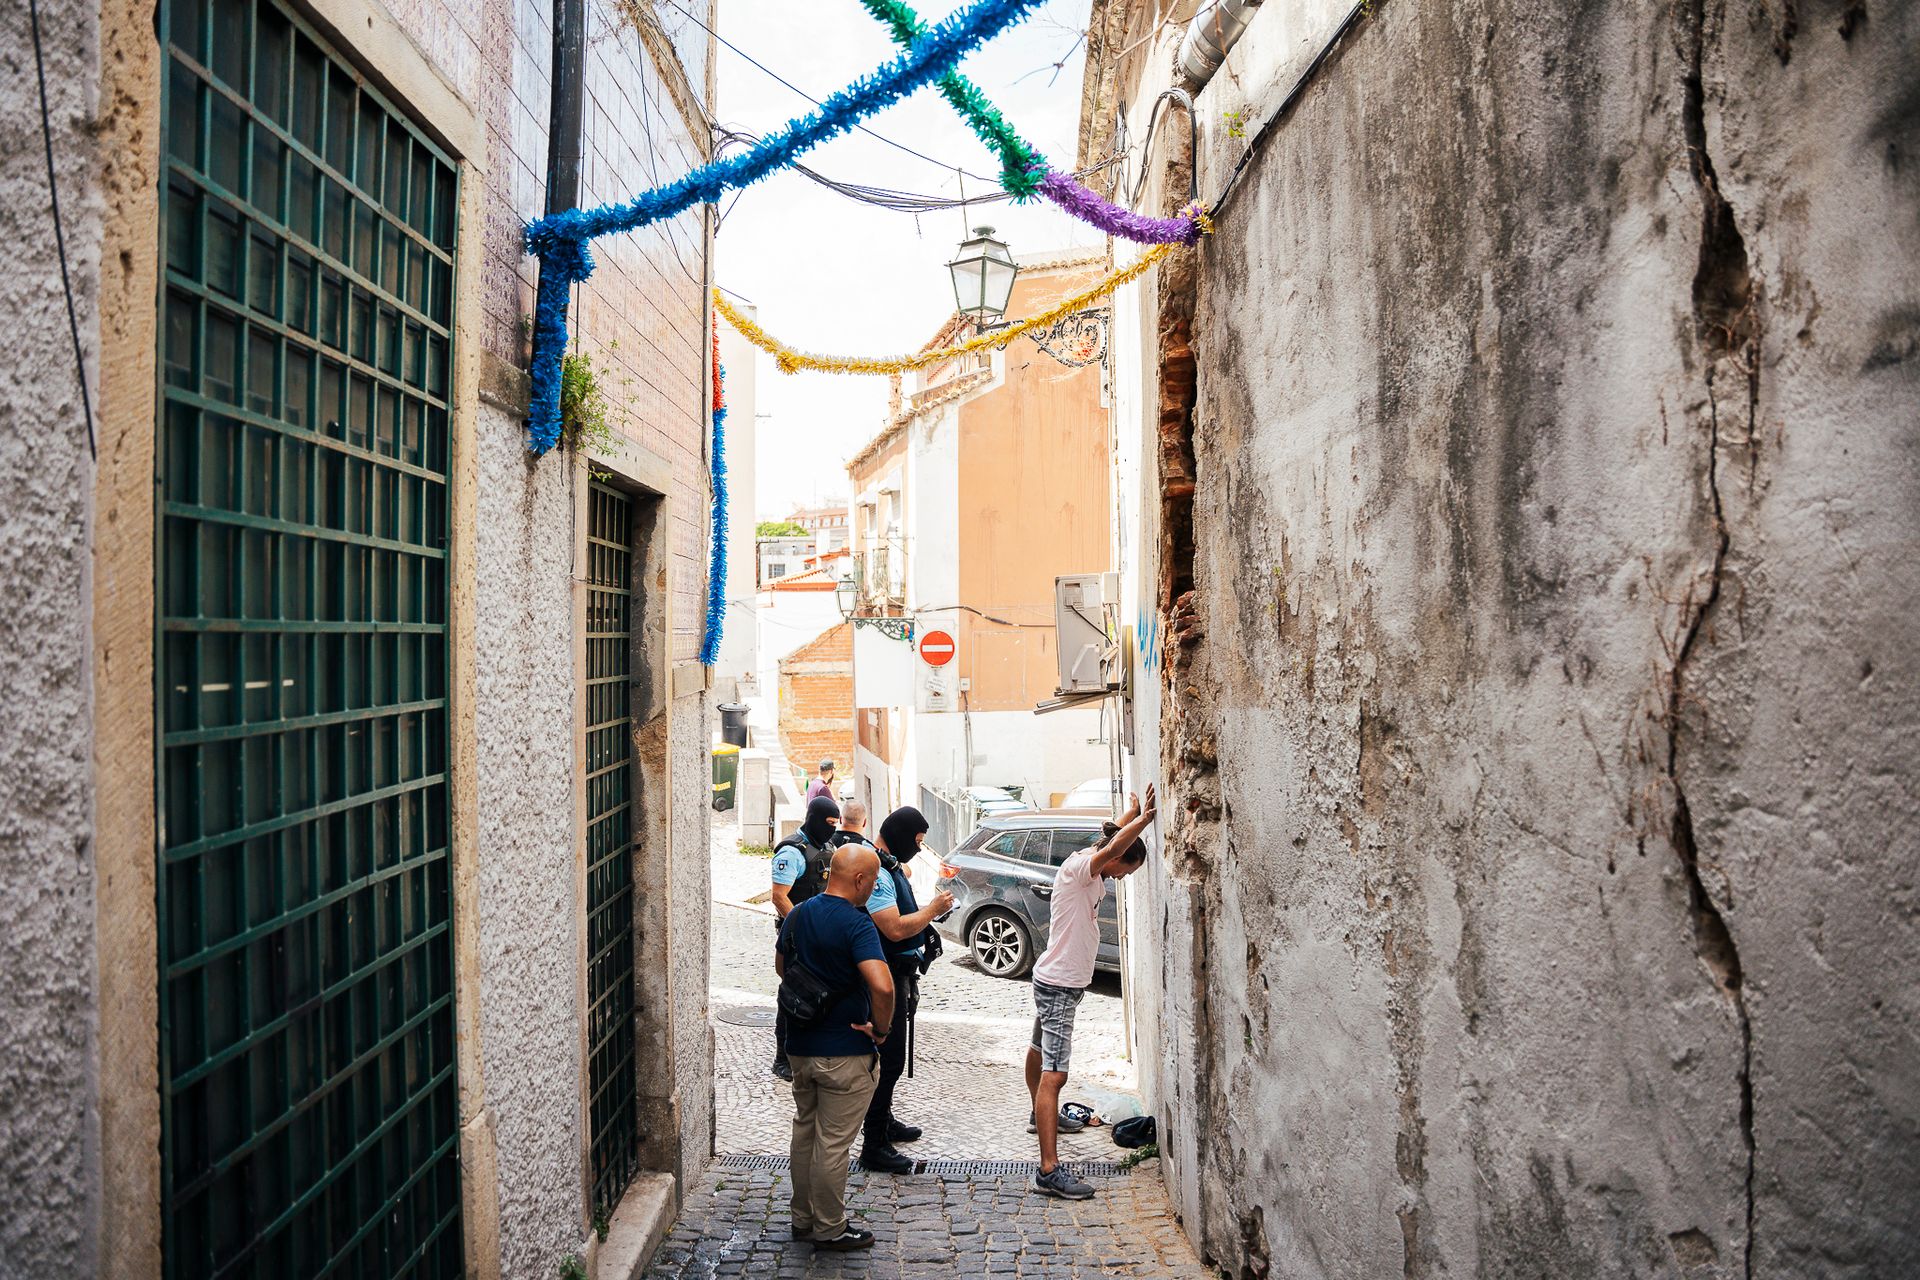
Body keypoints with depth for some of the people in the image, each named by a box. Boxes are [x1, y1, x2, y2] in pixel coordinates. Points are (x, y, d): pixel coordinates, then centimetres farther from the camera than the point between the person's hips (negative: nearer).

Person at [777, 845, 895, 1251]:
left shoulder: (797, 915, 3)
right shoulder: (856, 924, -22)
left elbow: (781, 965, 19)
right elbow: (882, 986, -33)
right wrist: (882, 1029, -18)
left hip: (800, 1046, 8)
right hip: (845, 1053, -7)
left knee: (804, 1132, 20)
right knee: (833, 1142, 5)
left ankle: (803, 1218, 32)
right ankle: (830, 1229, 18)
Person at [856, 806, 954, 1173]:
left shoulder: (890, 868, 12)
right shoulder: (876, 874, -22)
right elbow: (895, 929, -29)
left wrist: (929, 909, 10)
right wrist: (933, 909, -18)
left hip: (898, 974, 11)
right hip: (885, 977, -11)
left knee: (889, 1056, 22)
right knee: (889, 1059, -6)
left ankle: (886, 1120, 37)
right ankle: (874, 1147, 1)